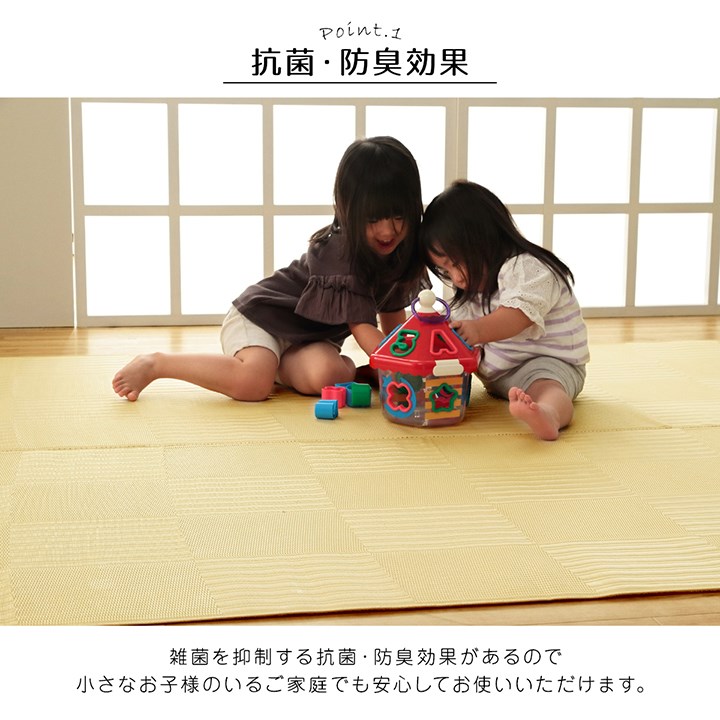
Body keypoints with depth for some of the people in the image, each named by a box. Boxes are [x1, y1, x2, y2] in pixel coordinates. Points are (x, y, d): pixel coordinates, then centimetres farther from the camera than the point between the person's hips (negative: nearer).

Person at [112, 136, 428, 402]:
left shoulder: (402, 250, -2)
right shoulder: (339, 250, -25)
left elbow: (393, 315, 10)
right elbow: (362, 327, -30)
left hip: (311, 336, 6)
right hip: (262, 314, -6)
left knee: (326, 376, -29)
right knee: (254, 382, -36)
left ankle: (278, 363, 4)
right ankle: (156, 363, -13)